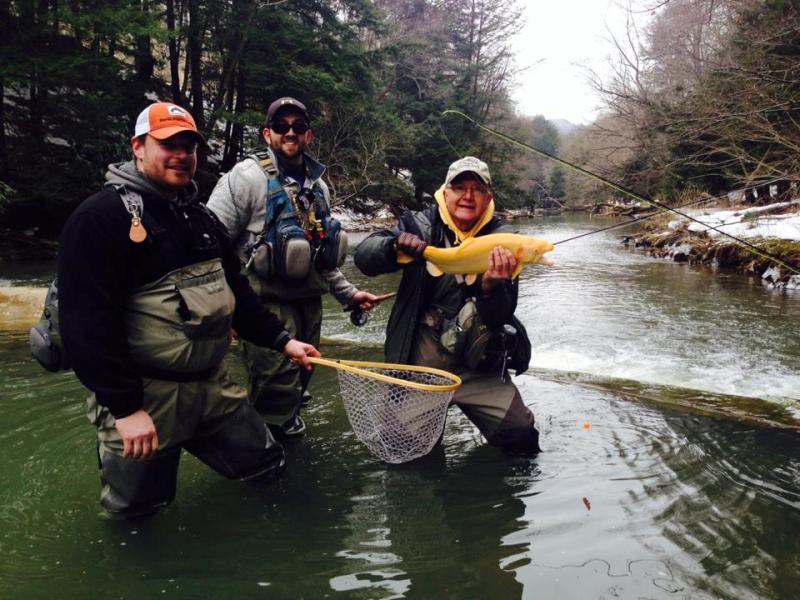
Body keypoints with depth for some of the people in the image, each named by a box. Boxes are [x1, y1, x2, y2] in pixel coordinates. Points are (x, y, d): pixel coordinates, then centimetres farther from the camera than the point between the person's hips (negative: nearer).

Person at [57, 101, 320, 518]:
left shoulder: (202, 218, 11)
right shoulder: (100, 217, -14)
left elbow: (235, 292, 17)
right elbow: (86, 323, -20)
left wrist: (281, 339, 10)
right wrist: (125, 407, -21)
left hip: (209, 385, 7)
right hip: (144, 394, -7)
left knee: (266, 465, 15)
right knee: (136, 511, 10)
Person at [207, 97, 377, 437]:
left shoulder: (318, 185, 13)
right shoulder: (247, 177, -9)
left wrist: (348, 293, 16)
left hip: (310, 303, 7)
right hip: (267, 305, -6)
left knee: (296, 386, 19)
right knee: (275, 395, -1)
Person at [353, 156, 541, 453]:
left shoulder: (501, 241, -3)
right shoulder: (422, 225, -4)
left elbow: (501, 317, -10)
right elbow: (364, 255, -15)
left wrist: (492, 287, -33)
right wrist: (395, 245, -37)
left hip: (477, 368, 1)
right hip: (418, 362, 0)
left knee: (521, 435, -6)